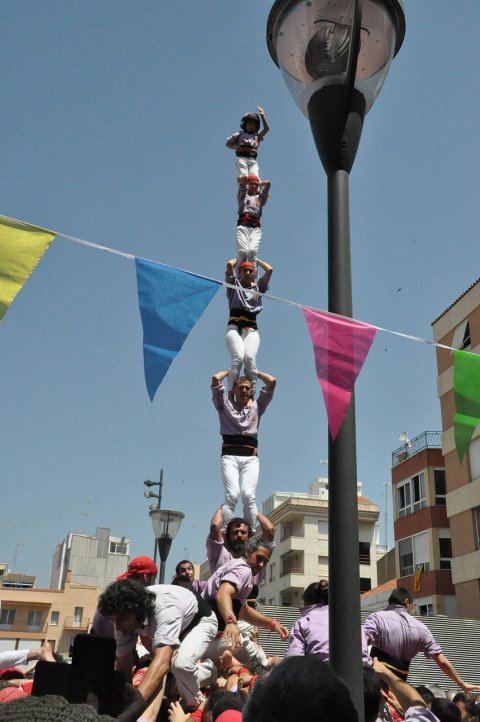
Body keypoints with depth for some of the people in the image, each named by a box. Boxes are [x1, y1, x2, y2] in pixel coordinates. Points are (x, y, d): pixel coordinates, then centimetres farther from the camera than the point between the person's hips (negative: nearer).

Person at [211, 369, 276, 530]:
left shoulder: (256, 407, 23)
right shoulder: (225, 406, 18)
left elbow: (272, 382, 17)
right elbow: (216, 378, 10)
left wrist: (256, 372, 30)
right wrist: (229, 372, 27)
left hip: (250, 458, 1)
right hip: (230, 456, -1)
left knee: (248, 495, -18)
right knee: (232, 495, -20)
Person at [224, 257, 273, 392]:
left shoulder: (258, 287, 25)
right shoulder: (234, 284, 20)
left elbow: (269, 269, 17)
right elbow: (230, 264, 8)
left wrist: (256, 260, 33)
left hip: (252, 329, 2)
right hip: (234, 326, -2)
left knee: (249, 358, -27)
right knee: (238, 358, -28)